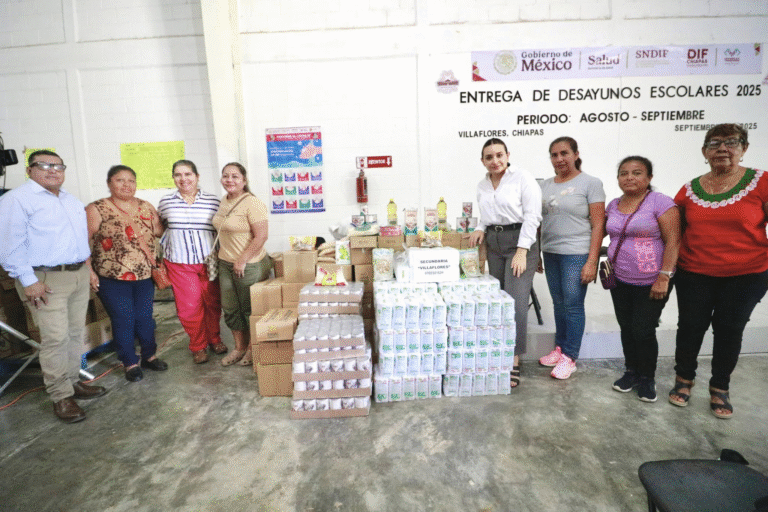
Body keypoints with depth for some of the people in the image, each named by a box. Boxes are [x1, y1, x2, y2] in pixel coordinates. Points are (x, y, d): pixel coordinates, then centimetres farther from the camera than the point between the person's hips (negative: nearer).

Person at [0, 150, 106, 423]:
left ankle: (73, 381, 25)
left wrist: (88, 270, 18)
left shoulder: (72, 201, 17)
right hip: (46, 280, -7)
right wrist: (28, 281, -16)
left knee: (76, 333, 12)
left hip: (79, 275, 7)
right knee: (56, 337, -6)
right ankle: (61, 396, 5)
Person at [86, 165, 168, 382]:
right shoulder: (97, 209, -6)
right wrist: (88, 271, -12)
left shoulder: (146, 207, 6)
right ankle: (130, 363, 23)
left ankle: (149, 356, 31)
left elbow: (160, 232, 12)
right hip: (113, 279, -3)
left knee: (145, 318, 13)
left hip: (145, 276, 3)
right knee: (123, 321, 6)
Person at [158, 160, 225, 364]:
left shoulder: (212, 201, -2)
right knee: (189, 306, 3)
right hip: (179, 263, 0)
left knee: (212, 303, 10)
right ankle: (197, 346, 22)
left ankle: (214, 338, 32)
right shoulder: (165, 202, 2)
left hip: (208, 261, 0)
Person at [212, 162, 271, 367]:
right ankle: (240, 346, 32)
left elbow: (261, 236, -21)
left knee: (250, 309, 6)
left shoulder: (252, 203, -17)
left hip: (249, 265, -8)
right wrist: (224, 256, 16)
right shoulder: (225, 200, 9)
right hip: (225, 263, 8)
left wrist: (242, 260, -19)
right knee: (230, 308, 15)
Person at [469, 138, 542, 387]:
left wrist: (522, 251, -16)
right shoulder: (482, 185, 14)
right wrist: (481, 228, 3)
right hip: (494, 244, 6)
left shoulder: (523, 178, -5)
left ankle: (514, 361, -4)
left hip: (519, 242, -6)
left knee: (516, 302, -11)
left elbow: (532, 215, -10)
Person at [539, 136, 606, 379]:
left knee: (573, 305, 0)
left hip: (576, 254, -5)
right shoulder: (546, 185, 12)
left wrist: (592, 262, -15)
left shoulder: (590, 183, -4)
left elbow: (598, 225, -9)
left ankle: (569, 357, 12)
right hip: (550, 252, 5)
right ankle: (560, 348, 27)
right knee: (559, 303, 13)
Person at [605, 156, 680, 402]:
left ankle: (647, 378, 20)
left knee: (643, 331, -1)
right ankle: (631, 371, 30)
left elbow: (673, 242, -14)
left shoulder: (660, 203, -10)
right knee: (626, 328, 12)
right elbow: (605, 233, 22)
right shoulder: (613, 205, 8)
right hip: (620, 281, 5)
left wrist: (664, 277, -18)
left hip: (651, 283, -5)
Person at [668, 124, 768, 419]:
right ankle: (683, 380, 29)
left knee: (729, 330, 10)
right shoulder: (689, 190, 2)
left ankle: (720, 389, 29)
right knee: (690, 327, 9)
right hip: (694, 274, 2)